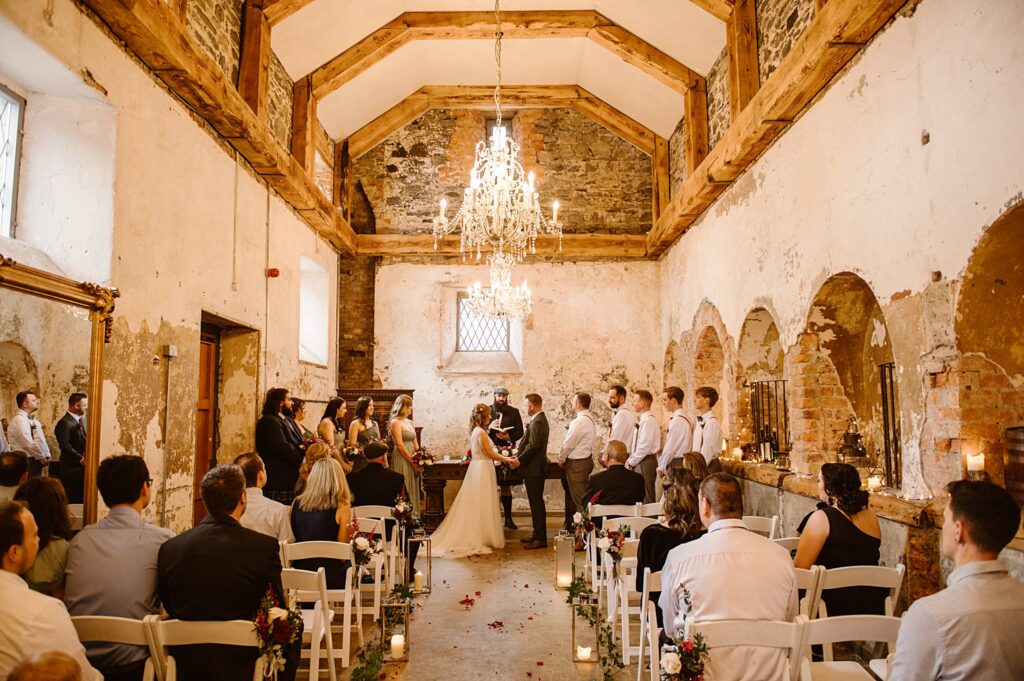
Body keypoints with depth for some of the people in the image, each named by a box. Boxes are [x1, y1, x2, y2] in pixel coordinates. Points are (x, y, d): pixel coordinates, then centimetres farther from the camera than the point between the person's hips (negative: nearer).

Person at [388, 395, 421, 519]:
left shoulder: (410, 423, 15)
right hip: (401, 459, -7)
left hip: (412, 459, 7)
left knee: (412, 489, 9)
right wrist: (413, 462, -14)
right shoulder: (395, 422, -8)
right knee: (403, 490, -4)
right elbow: (399, 445, -14)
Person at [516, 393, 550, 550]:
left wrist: (519, 460, -17)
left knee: (536, 503, -4)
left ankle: (540, 539, 2)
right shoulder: (539, 419, 14)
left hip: (534, 468, -10)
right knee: (536, 502, 16)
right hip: (535, 468, 10)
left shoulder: (537, 422, -19)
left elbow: (533, 445, -24)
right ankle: (537, 534, 25)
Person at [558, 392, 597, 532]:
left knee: (578, 499, -2)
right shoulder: (590, 418, 9)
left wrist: (561, 459, -3)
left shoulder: (580, 421, -22)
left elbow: (568, 443, -19)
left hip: (577, 462, -10)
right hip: (587, 458, 10)